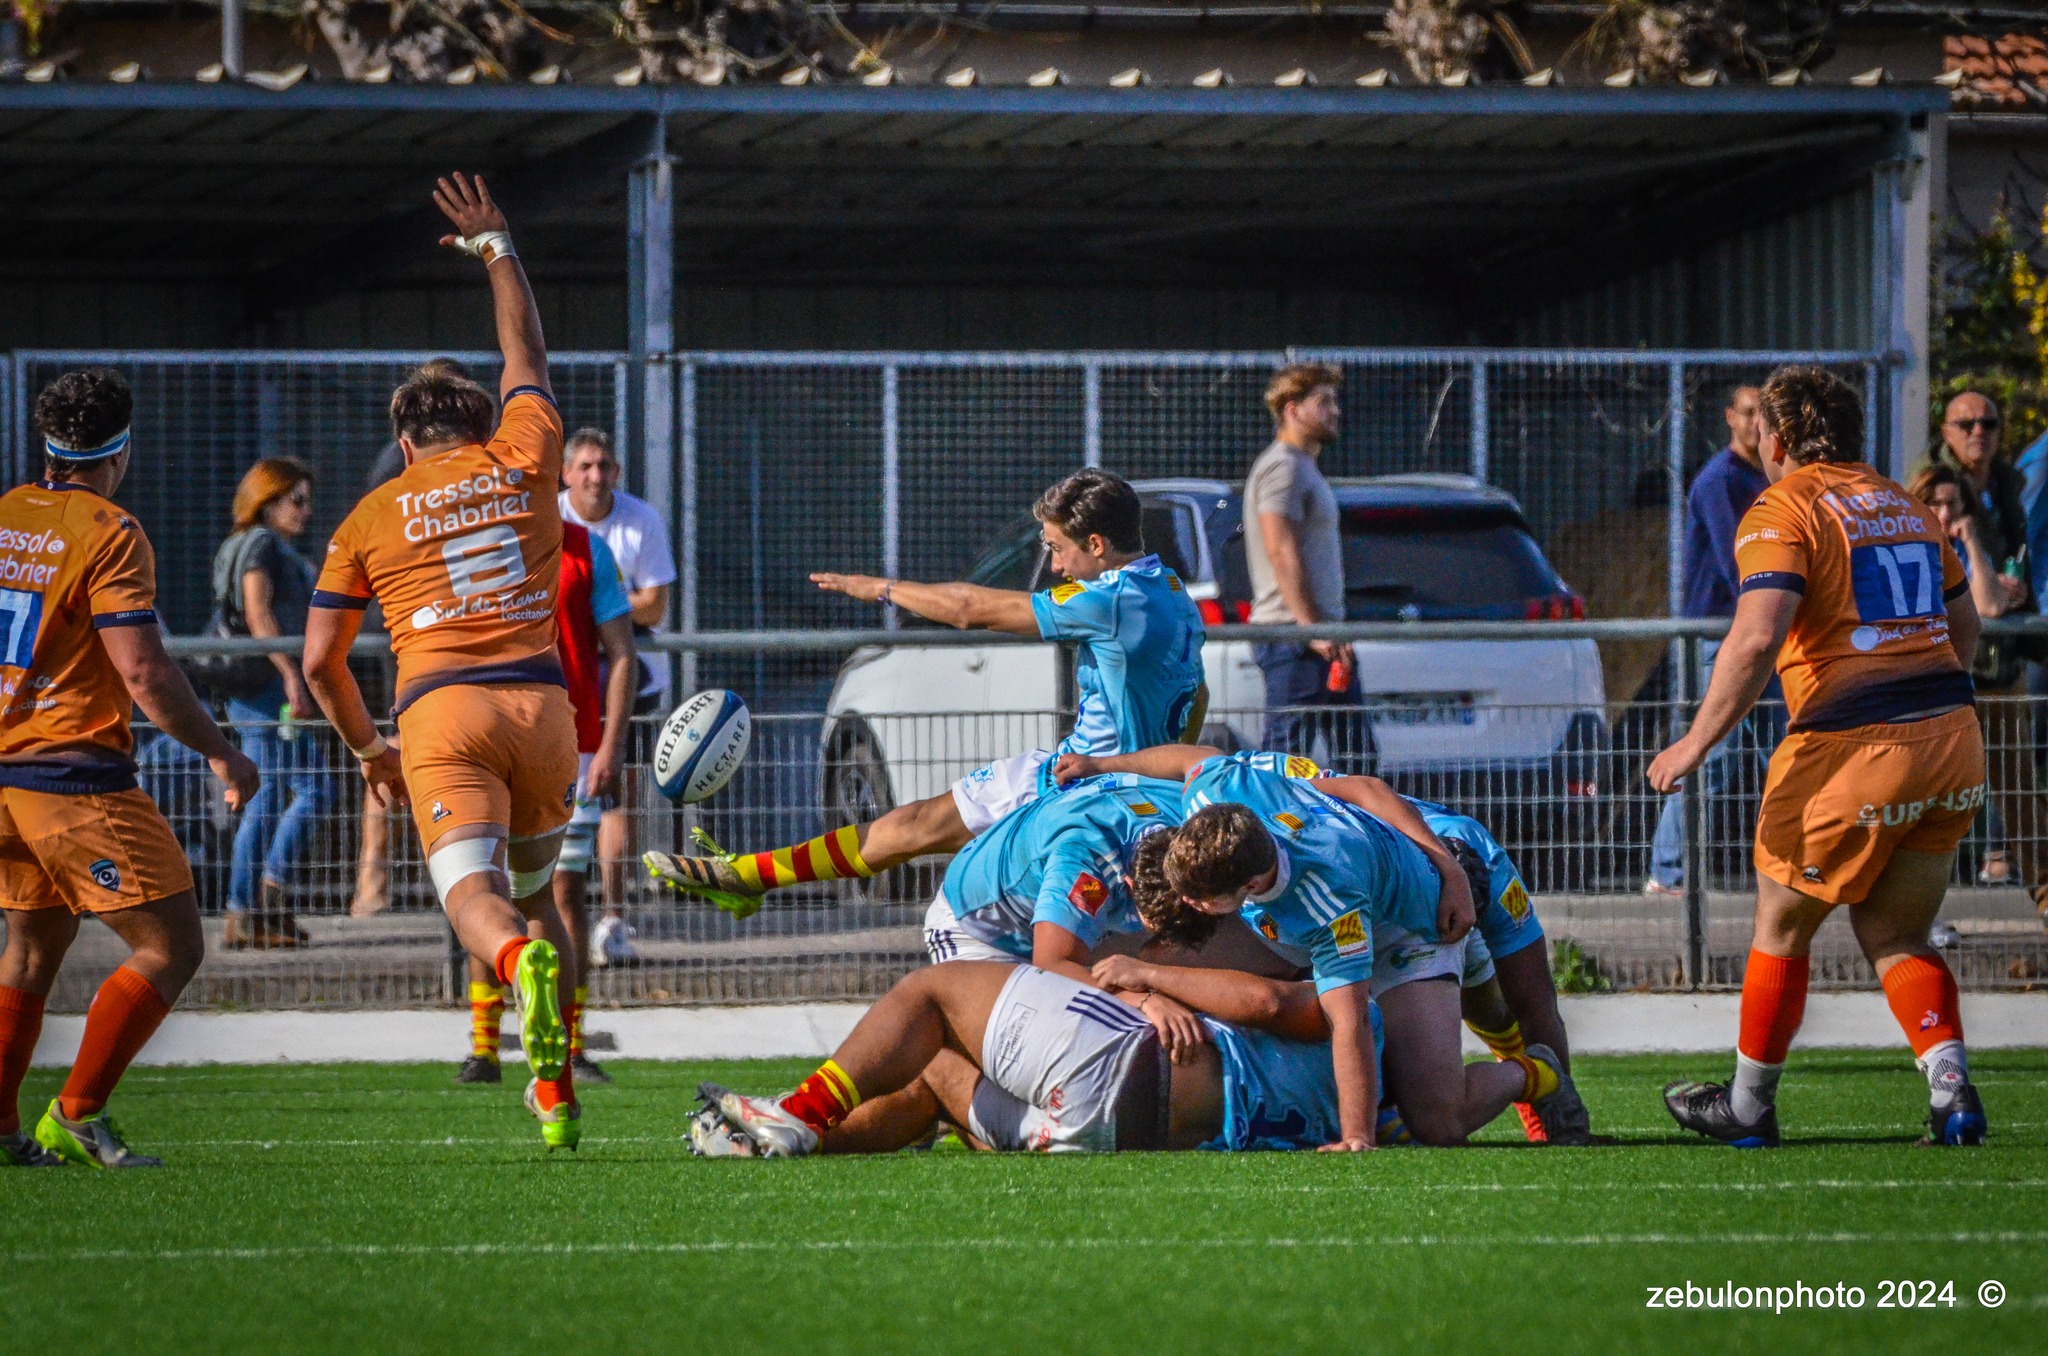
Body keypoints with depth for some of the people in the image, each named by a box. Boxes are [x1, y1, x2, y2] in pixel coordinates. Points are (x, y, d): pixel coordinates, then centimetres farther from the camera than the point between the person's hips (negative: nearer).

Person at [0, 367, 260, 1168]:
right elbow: (143, 673, -17)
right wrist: (221, 753, -7)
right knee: (170, 946, -2)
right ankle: (76, 1115, -8)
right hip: (78, 778, -8)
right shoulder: (109, 535, -11)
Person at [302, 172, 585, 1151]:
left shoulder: (371, 518, 13)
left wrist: (367, 748, 29)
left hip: (441, 709, -3)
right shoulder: (523, 461, 14)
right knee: (534, 893, 19)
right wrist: (497, 251, 46)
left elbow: (319, 659, 14)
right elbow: (526, 355, 33)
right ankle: (556, 1090, 10)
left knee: (472, 894, -18)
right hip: (540, 703, 3)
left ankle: (525, 965, -53)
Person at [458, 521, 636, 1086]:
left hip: (571, 750, 0)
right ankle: (483, 1050, -1)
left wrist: (612, 745, -5)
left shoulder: (587, 551, 5)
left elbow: (620, 654, 5)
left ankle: (571, 1049, 2)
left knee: (567, 891, -2)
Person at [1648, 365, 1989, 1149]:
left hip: (1852, 746, -6)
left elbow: (1757, 637, -19)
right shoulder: (1903, 506, 17)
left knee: (1781, 928, 12)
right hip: (1952, 736, 6)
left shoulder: (1781, 511, -5)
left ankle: (1748, 1106, 22)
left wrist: (1698, 741, -13)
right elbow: (1965, 626, 25)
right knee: (1894, 936, 15)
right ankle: (1950, 1089, -5)